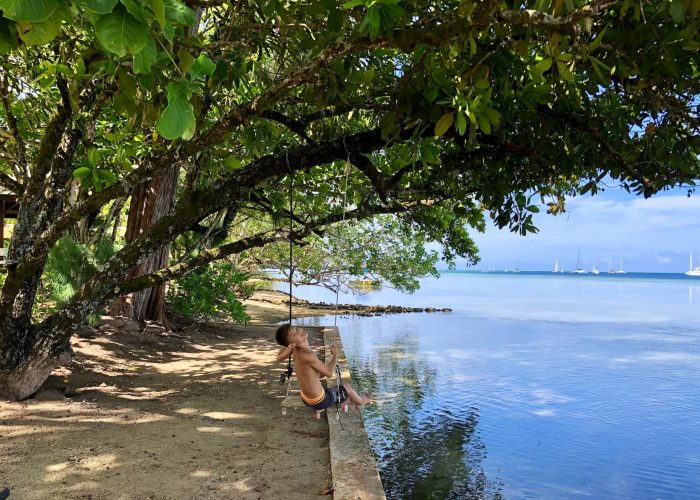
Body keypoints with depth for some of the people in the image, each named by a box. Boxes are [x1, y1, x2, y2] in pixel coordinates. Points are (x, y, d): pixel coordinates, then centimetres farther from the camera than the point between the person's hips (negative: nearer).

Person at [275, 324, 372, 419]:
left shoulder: (296, 349, -11)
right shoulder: (307, 355, -35)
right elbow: (330, 373, -25)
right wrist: (335, 355, -10)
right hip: (319, 402, -7)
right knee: (347, 387, 17)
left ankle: (318, 411, 47)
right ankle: (361, 402, 48)